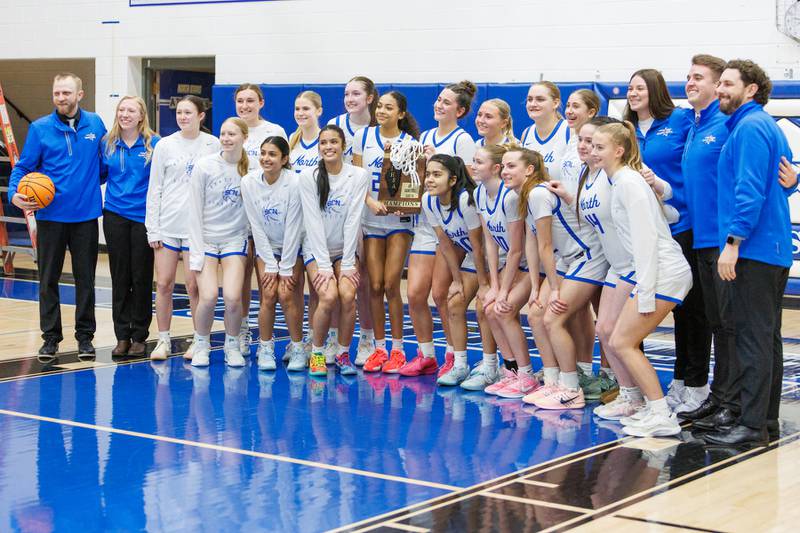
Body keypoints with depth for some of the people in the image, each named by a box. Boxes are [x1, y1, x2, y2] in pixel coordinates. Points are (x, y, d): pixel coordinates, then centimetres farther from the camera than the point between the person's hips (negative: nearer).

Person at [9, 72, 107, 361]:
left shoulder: (95, 124, 4)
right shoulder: (40, 128, -1)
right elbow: (23, 167, 0)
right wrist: (15, 193, -15)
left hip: (86, 215, 1)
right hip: (51, 215, -1)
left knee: (85, 278, 7)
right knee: (48, 279, 4)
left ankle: (85, 335, 18)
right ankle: (51, 337, 14)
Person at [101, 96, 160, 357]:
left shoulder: (154, 144, -4)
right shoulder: (109, 144, 6)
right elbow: (100, 174, 16)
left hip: (143, 216, -3)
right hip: (115, 215, 3)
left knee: (141, 277, 2)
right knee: (119, 277, 5)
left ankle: (139, 336, 12)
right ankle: (122, 336, 12)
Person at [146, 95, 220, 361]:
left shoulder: (214, 145, 2)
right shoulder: (164, 145, 5)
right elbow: (154, 189, 5)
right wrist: (152, 229, 0)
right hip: (168, 225, 2)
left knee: (194, 286, -1)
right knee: (163, 284, 3)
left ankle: (199, 341, 12)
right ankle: (163, 340, 14)